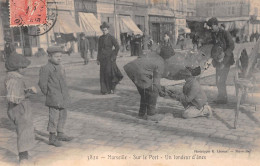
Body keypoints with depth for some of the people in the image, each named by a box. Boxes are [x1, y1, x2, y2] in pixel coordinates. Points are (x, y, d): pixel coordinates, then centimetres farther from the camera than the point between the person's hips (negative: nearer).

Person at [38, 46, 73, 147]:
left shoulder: (59, 67, 12)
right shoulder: (46, 68, -13)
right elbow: (42, 84, -13)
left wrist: (66, 95, 15)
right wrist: (47, 94, -5)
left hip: (63, 98, 9)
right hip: (54, 98, -9)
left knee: (62, 116, 17)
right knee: (54, 117, -3)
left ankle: (60, 134, 31)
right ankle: (52, 138, 8)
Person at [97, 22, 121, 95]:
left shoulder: (111, 37, -5)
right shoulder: (100, 38, 11)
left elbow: (117, 47, -9)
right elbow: (99, 49, 14)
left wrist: (113, 56, -11)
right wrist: (98, 59, 11)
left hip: (109, 58, -5)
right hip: (102, 58, 5)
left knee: (109, 73, -11)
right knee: (103, 74, 2)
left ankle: (111, 88, 7)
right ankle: (105, 90, 8)